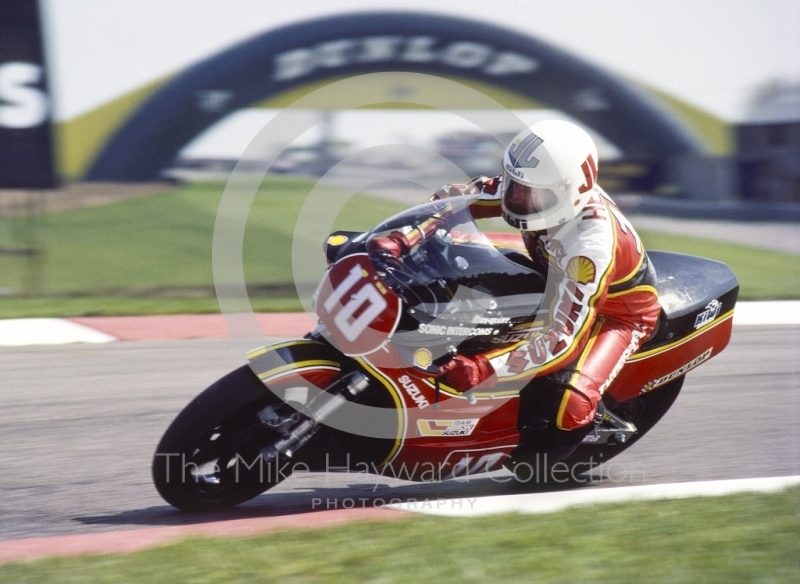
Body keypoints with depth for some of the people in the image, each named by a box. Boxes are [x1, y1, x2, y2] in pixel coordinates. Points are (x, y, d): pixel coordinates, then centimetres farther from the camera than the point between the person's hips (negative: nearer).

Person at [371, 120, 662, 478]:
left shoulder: (589, 245, -42)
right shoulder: (539, 185, -22)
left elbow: (563, 339, -45)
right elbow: (456, 199, -14)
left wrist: (485, 370, -53)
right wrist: (398, 240, -28)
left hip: (618, 311, -8)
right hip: (561, 283, 8)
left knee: (566, 407, -27)